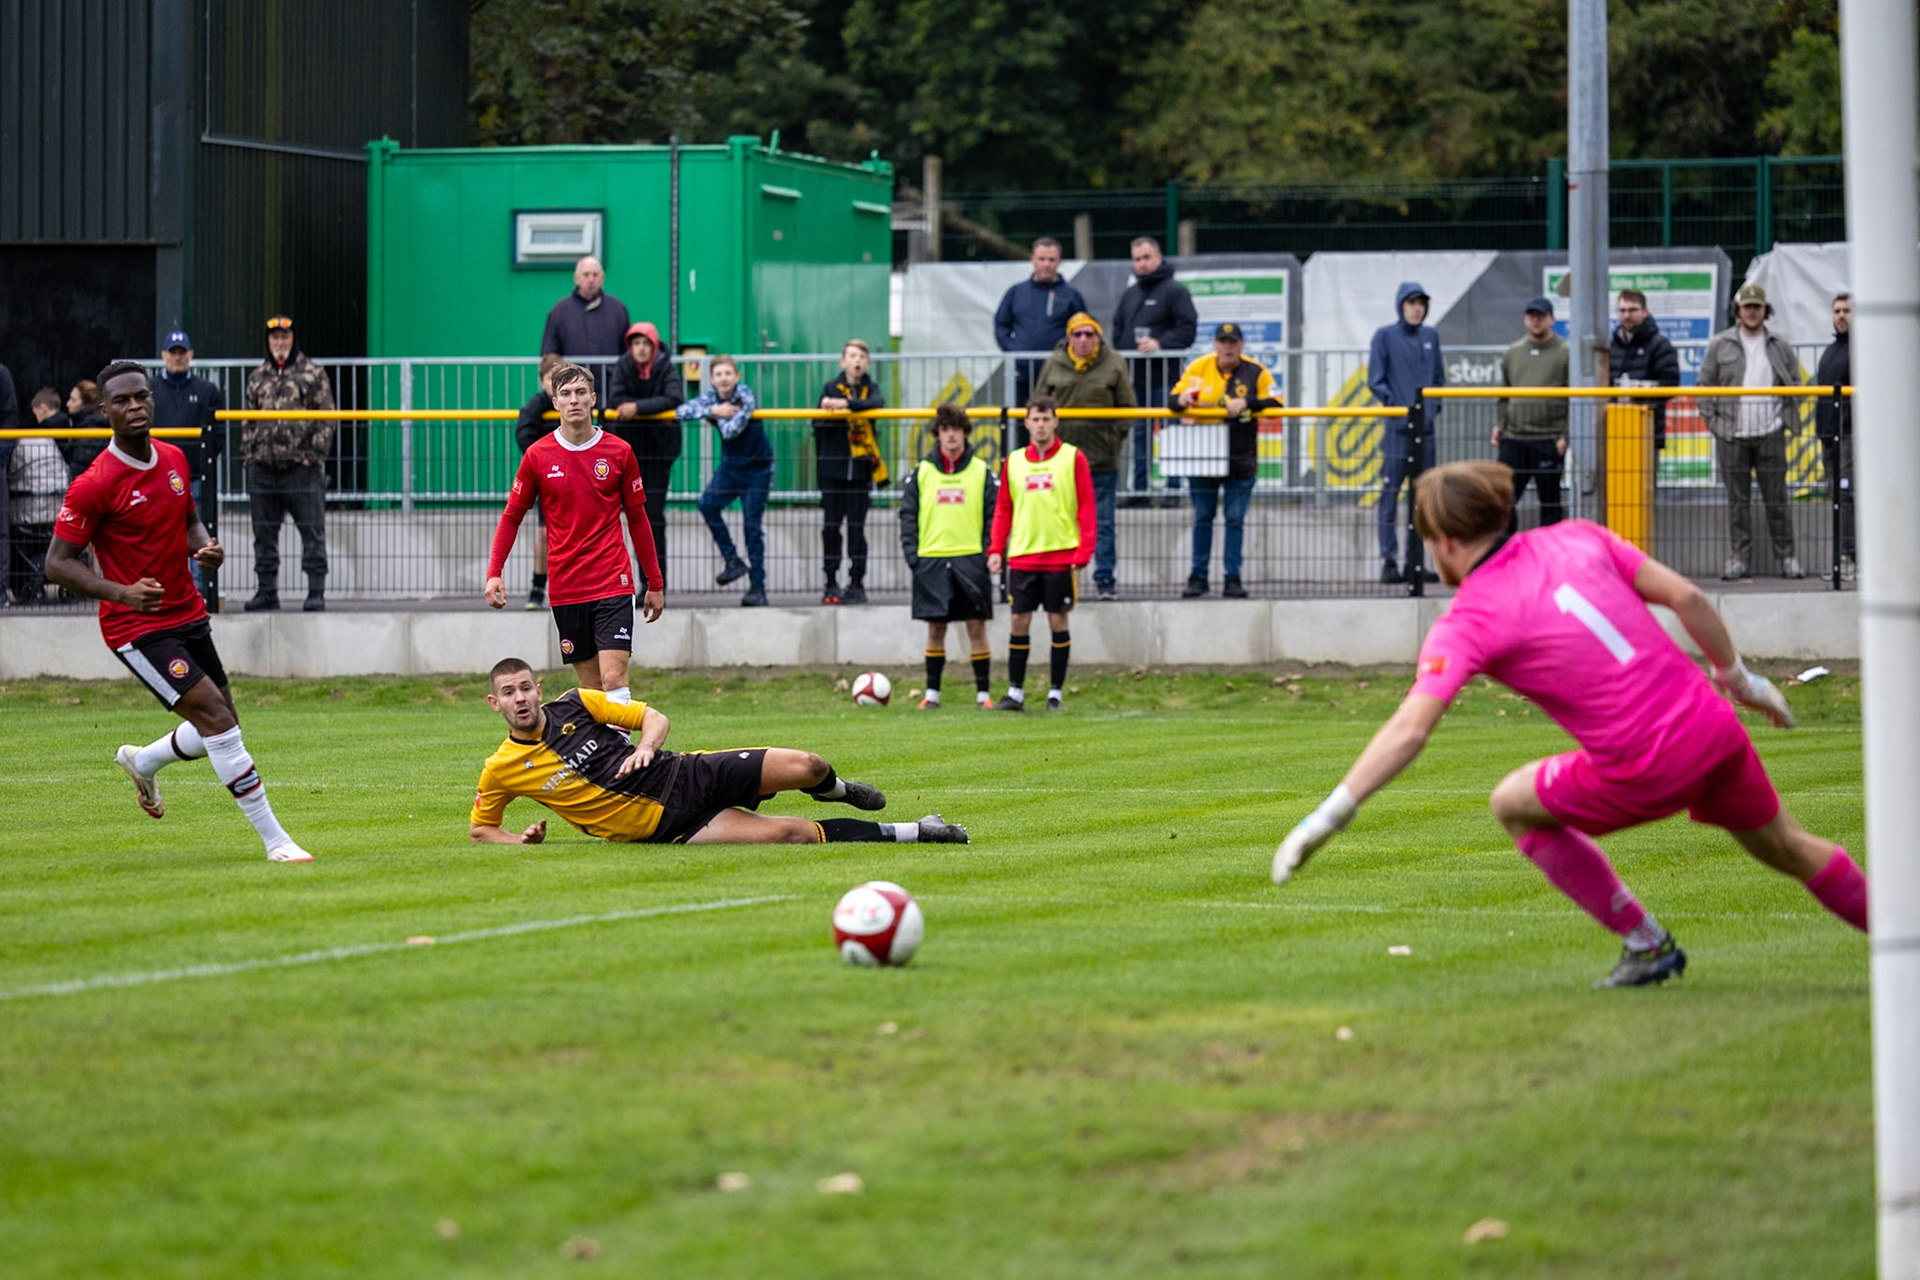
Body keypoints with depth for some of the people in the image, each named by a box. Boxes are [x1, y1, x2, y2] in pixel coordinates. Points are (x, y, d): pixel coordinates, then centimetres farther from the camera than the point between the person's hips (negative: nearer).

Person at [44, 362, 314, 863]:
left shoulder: (173, 459, 4)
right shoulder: (95, 485, -17)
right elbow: (58, 562, -14)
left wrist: (205, 547, -3)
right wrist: (121, 592, -27)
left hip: (188, 614, 8)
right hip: (136, 628, -8)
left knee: (221, 728, 16)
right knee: (218, 720, -17)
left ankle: (141, 762, 45)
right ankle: (274, 840, -13)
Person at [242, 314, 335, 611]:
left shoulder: (313, 374, 2)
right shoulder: (257, 377, 15)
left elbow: (326, 418, 0)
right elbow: (248, 422, 19)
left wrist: (314, 454, -9)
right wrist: (247, 458, 9)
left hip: (302, 466, -4)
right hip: (263, 467, 4)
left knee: (312, 532, -3)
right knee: (264, 534, 8)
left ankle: (316, 592, -1)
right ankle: (266, 590, 15)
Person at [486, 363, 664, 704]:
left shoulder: (619, 452, 2)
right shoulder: (538, 455, 2)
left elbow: (637, 519, 9)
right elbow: (512, 516, 8)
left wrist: (654, 583, 11)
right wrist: (494, 573, -3)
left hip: (613, 585, -1)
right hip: (565, 589, 1)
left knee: (614, 679, -13)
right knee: (589, 685, 6)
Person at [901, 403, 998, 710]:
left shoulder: (981, 471, 6)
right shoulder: (921, 472, 7)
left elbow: (994, 514, 6)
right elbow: (908, 515, 8)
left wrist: (990, 552, -5)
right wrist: (911, 552, -2)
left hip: (971, 558, -1)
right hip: (931, 559, 1)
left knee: (976, 627, -1)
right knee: (935, 629, 4)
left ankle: (983, 693, 5)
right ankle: (932, 693, 11)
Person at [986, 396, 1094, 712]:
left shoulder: (1072, 458, 0)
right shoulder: (1014, 462, 9)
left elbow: (1086, 507, -2)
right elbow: (1003, 508, 13)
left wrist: (1083, 552, -9)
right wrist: (995, 549, 4)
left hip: (1060, 555, -3)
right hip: (1022, 555, 3)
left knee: (1058, 621, 1)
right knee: (1019, 621, 1)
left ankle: (1055, 694, 8)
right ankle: (1015, 692, 7)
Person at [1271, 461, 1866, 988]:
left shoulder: (1466, 624, -8)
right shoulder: (1576, 538, 7)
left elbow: (1409, 731, -18)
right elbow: (1687, 598, 6)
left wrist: (1328, 816, -19)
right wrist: (1738, 678, 19)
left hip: (1647, 772, -6)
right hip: (1714, 726, 6)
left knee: (1515, 805, 17)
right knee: (1786, 846, 28)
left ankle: (1646, 943, 17)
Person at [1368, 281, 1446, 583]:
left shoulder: (1430, 336, 14)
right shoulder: (1385, 336, -1)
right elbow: (1375, 381, -4)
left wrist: (1434, 406, 5)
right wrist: (1395, 404, -14)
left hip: (1425, 426, 5)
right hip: (1397, 426, -5)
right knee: (1390, 493, -5)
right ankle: (1388, 560, -4)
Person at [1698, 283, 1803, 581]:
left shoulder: (1780, 347, 9)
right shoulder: (1719, 345, 5)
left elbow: (1794, 384, 16)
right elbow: (1705, 384, 7)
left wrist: (1786, 416, 4)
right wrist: (1712, 420, -2)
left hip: (1771, 433, 1)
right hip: (1732, 434, -1)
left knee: (1776, 498, 1)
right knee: (1737, 499, 2)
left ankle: (1786, 556, 7)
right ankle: (1739, 556, 7)